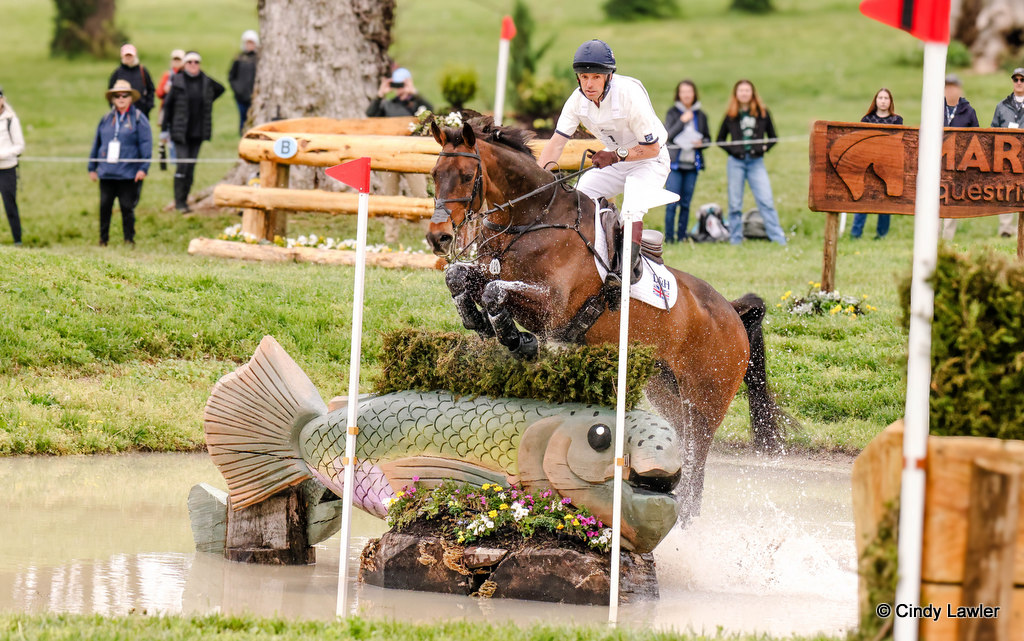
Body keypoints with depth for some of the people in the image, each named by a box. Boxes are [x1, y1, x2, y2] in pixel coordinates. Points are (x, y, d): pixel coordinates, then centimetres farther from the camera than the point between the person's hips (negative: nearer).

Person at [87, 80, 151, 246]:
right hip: (106, 173, 3)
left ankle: (129, 239, 9)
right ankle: (103, 239, 12)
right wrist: (92, 168, 16)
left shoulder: (139, 119, 1)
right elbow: (96, 144, 18)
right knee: (105, 206, 3)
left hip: (129, 174, -3)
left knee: (127, 207, 0)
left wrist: (143, 168, -11)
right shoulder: (106, 119, 12)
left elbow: (146, 144, -3)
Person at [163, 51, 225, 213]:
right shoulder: (177, 81, -5)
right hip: (181, 132, -3)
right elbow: (168, 105, -1)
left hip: (198, 132, 3)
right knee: (182, 164, -12)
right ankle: (179, 201, -6)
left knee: (191, 165, 6)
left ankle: (184, 200, 15)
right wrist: (165, 129, -2)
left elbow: (220, 89, 25)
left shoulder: (206, 82, 3)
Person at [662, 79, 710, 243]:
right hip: (675, 163, -3)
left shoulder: (700, 116, 11)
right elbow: (668, 135, -8)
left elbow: (707, 138, 17)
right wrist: (682, 121, -16)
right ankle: (669, 237, -3)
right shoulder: (673, 113, 3)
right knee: (672, 203, -7)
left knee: (686, 203, 4)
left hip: (693, 163, 3)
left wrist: (701, 143, -5)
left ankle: (682, 236, 10)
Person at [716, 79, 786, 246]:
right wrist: (732, 150, -2)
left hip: (756, 162, -1)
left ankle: (779, 238, -8)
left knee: (766, 201, -9)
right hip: (736, 163, 1)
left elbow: (772, 137, 14)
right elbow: (720, 140, 14)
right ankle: (735, 241, 10)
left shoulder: (762, 113, 7)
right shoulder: (731, 115, 7)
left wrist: (764, 148, -2)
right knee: (735, 205, 3)